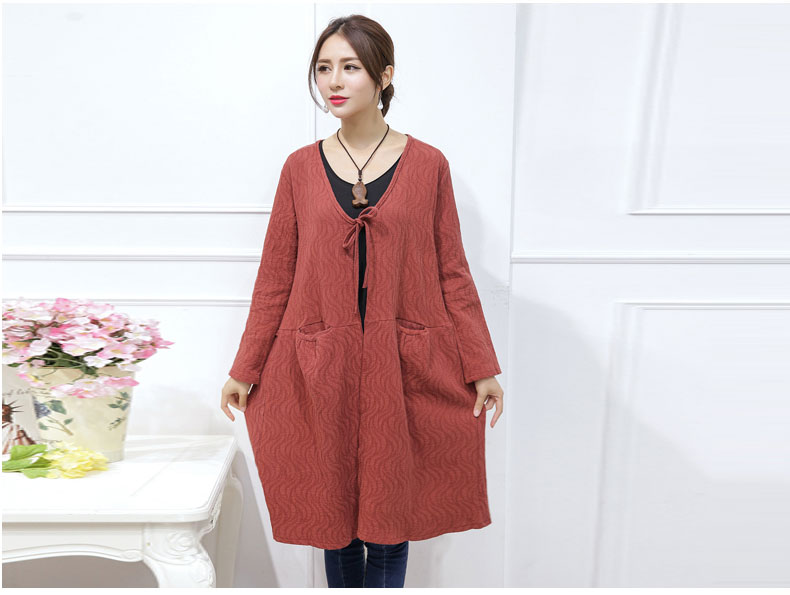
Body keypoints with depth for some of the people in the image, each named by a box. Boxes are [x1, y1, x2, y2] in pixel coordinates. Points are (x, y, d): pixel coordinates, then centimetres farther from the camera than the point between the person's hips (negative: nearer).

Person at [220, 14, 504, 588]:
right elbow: (274, 278, 6)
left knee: (390, 518, 7)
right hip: (321, 369, 2)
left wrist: (482, 367, 0)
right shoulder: (301, 168, 4)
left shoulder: (428, 164, 0)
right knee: (334, 511, 12)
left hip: (403, 367, -1)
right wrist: (245, 369, 7)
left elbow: (453, 273, 2)